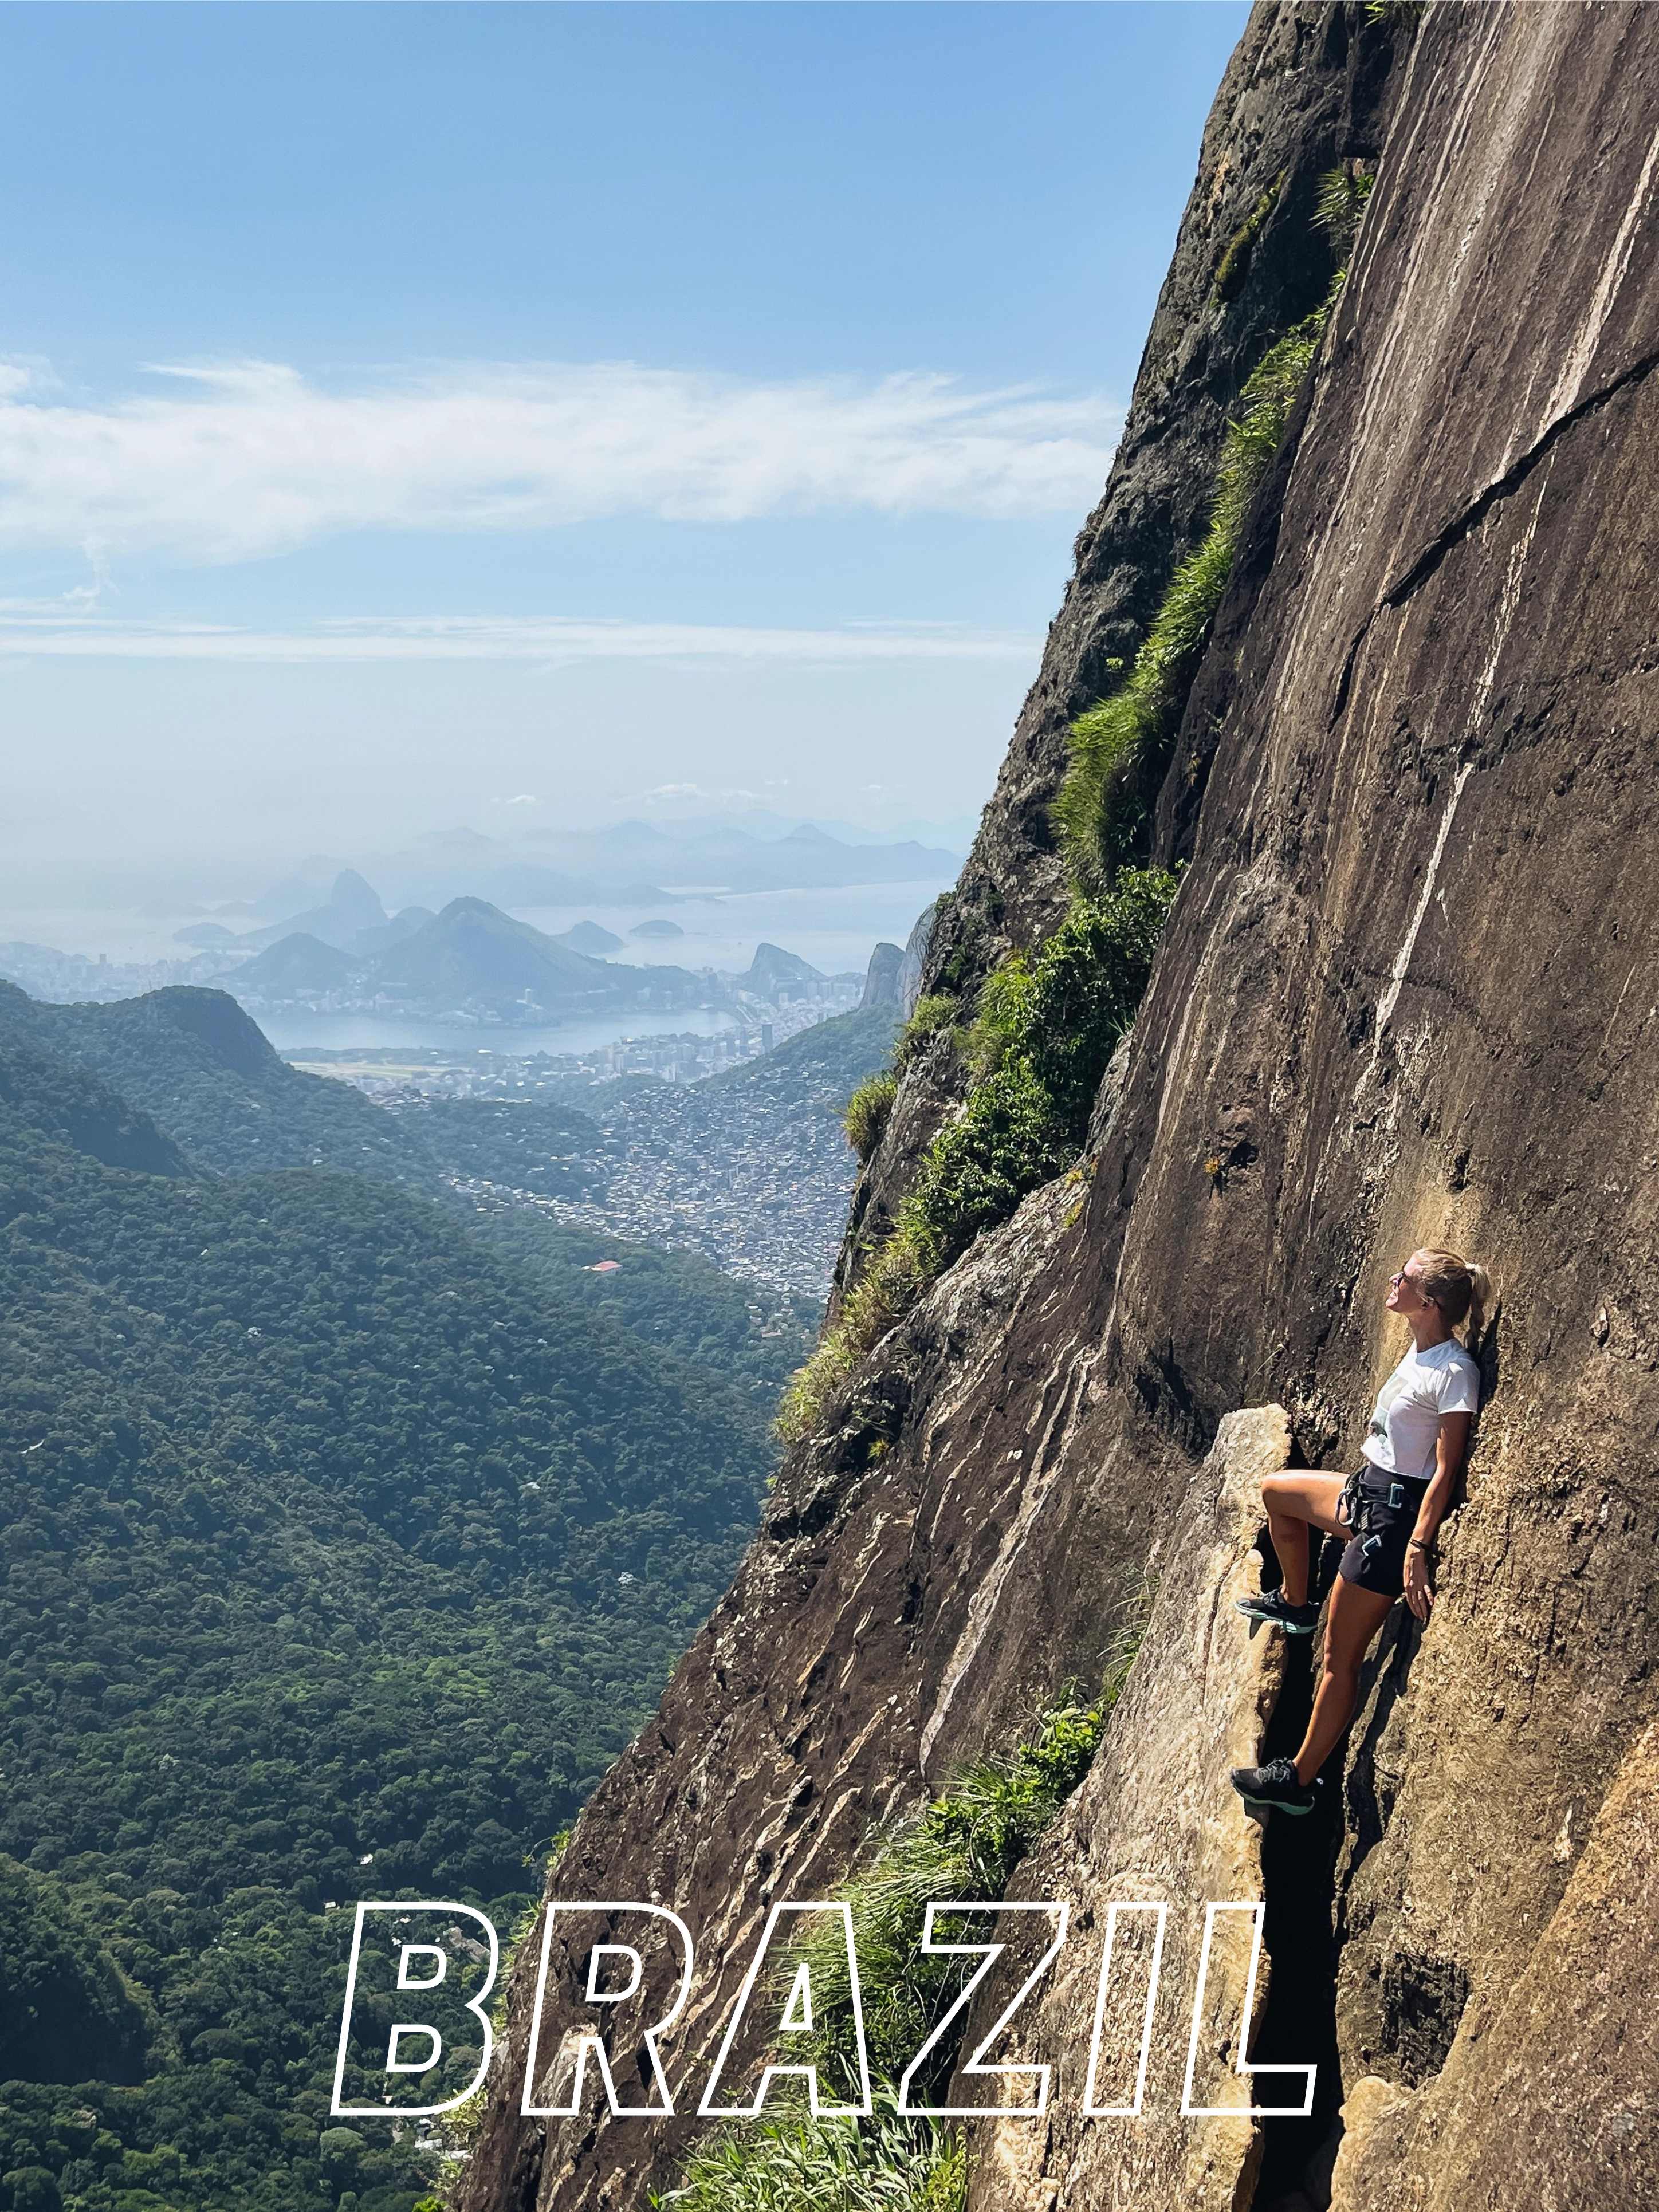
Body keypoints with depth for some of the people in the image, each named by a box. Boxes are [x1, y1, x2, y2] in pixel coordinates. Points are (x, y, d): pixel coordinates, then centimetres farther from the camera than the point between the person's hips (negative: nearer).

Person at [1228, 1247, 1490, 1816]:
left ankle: (1299, 1780, 8)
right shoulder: (1420, 1351, 5)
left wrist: (1416, 1549, -25)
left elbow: (1446, 1471, -22)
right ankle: (1293, 1604, 42)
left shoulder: (1454, 1374, -21)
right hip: (1368, 1492, 10)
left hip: (1395, 1517, -10)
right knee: (1276, 1489, 28)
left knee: (1340, 1658, -2)